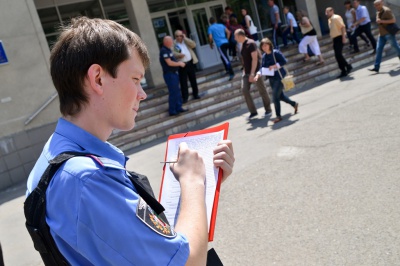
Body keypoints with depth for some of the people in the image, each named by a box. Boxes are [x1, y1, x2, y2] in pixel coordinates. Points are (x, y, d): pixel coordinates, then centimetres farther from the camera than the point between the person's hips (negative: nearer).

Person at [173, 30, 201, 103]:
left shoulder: (186, 40, 10)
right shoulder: (173, 43, 0)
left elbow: (193, 45, -4)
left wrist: (185, 38, -7)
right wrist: (178, 55, -27)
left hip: (190, 63, 3)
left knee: (193, 80, 11)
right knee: (183, 82, -2)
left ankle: (195, 94, 23)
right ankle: (185, 97, 5)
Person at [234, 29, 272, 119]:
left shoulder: (251, 44, -16)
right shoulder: (243, 45, 9)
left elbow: (255, 59, -22)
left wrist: (252, 73, -26)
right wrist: (244, 70, 16)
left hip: (255, 71, -8)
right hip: (246, 72, 8)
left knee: (262, 90, 2)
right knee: (244, 90, -4)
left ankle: (268, 109, 17)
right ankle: (253, 111, 3)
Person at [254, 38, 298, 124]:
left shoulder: (275, 52, -12)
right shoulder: (264, 56, 6)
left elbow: (284, 61, -13)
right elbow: (262, 67, 3)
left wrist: (275, 66, -22)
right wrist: (258, 74, -15)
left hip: (280, 77, -7)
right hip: (271, 78, 7)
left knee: (275, 97, -12)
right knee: (280, 95, 18)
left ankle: (278, 116, -1)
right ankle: (294, 104, 42)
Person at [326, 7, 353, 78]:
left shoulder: (336, 17, -11)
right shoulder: (329, 19, 15)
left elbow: (343, 27, -17)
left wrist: (343, 37, -23)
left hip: (339, 38, -9)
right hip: (335, 39, 9)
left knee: (338, 54, -17)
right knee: (337, 55, 6)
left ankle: (348, 66, -1)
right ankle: (343, 72, 11)